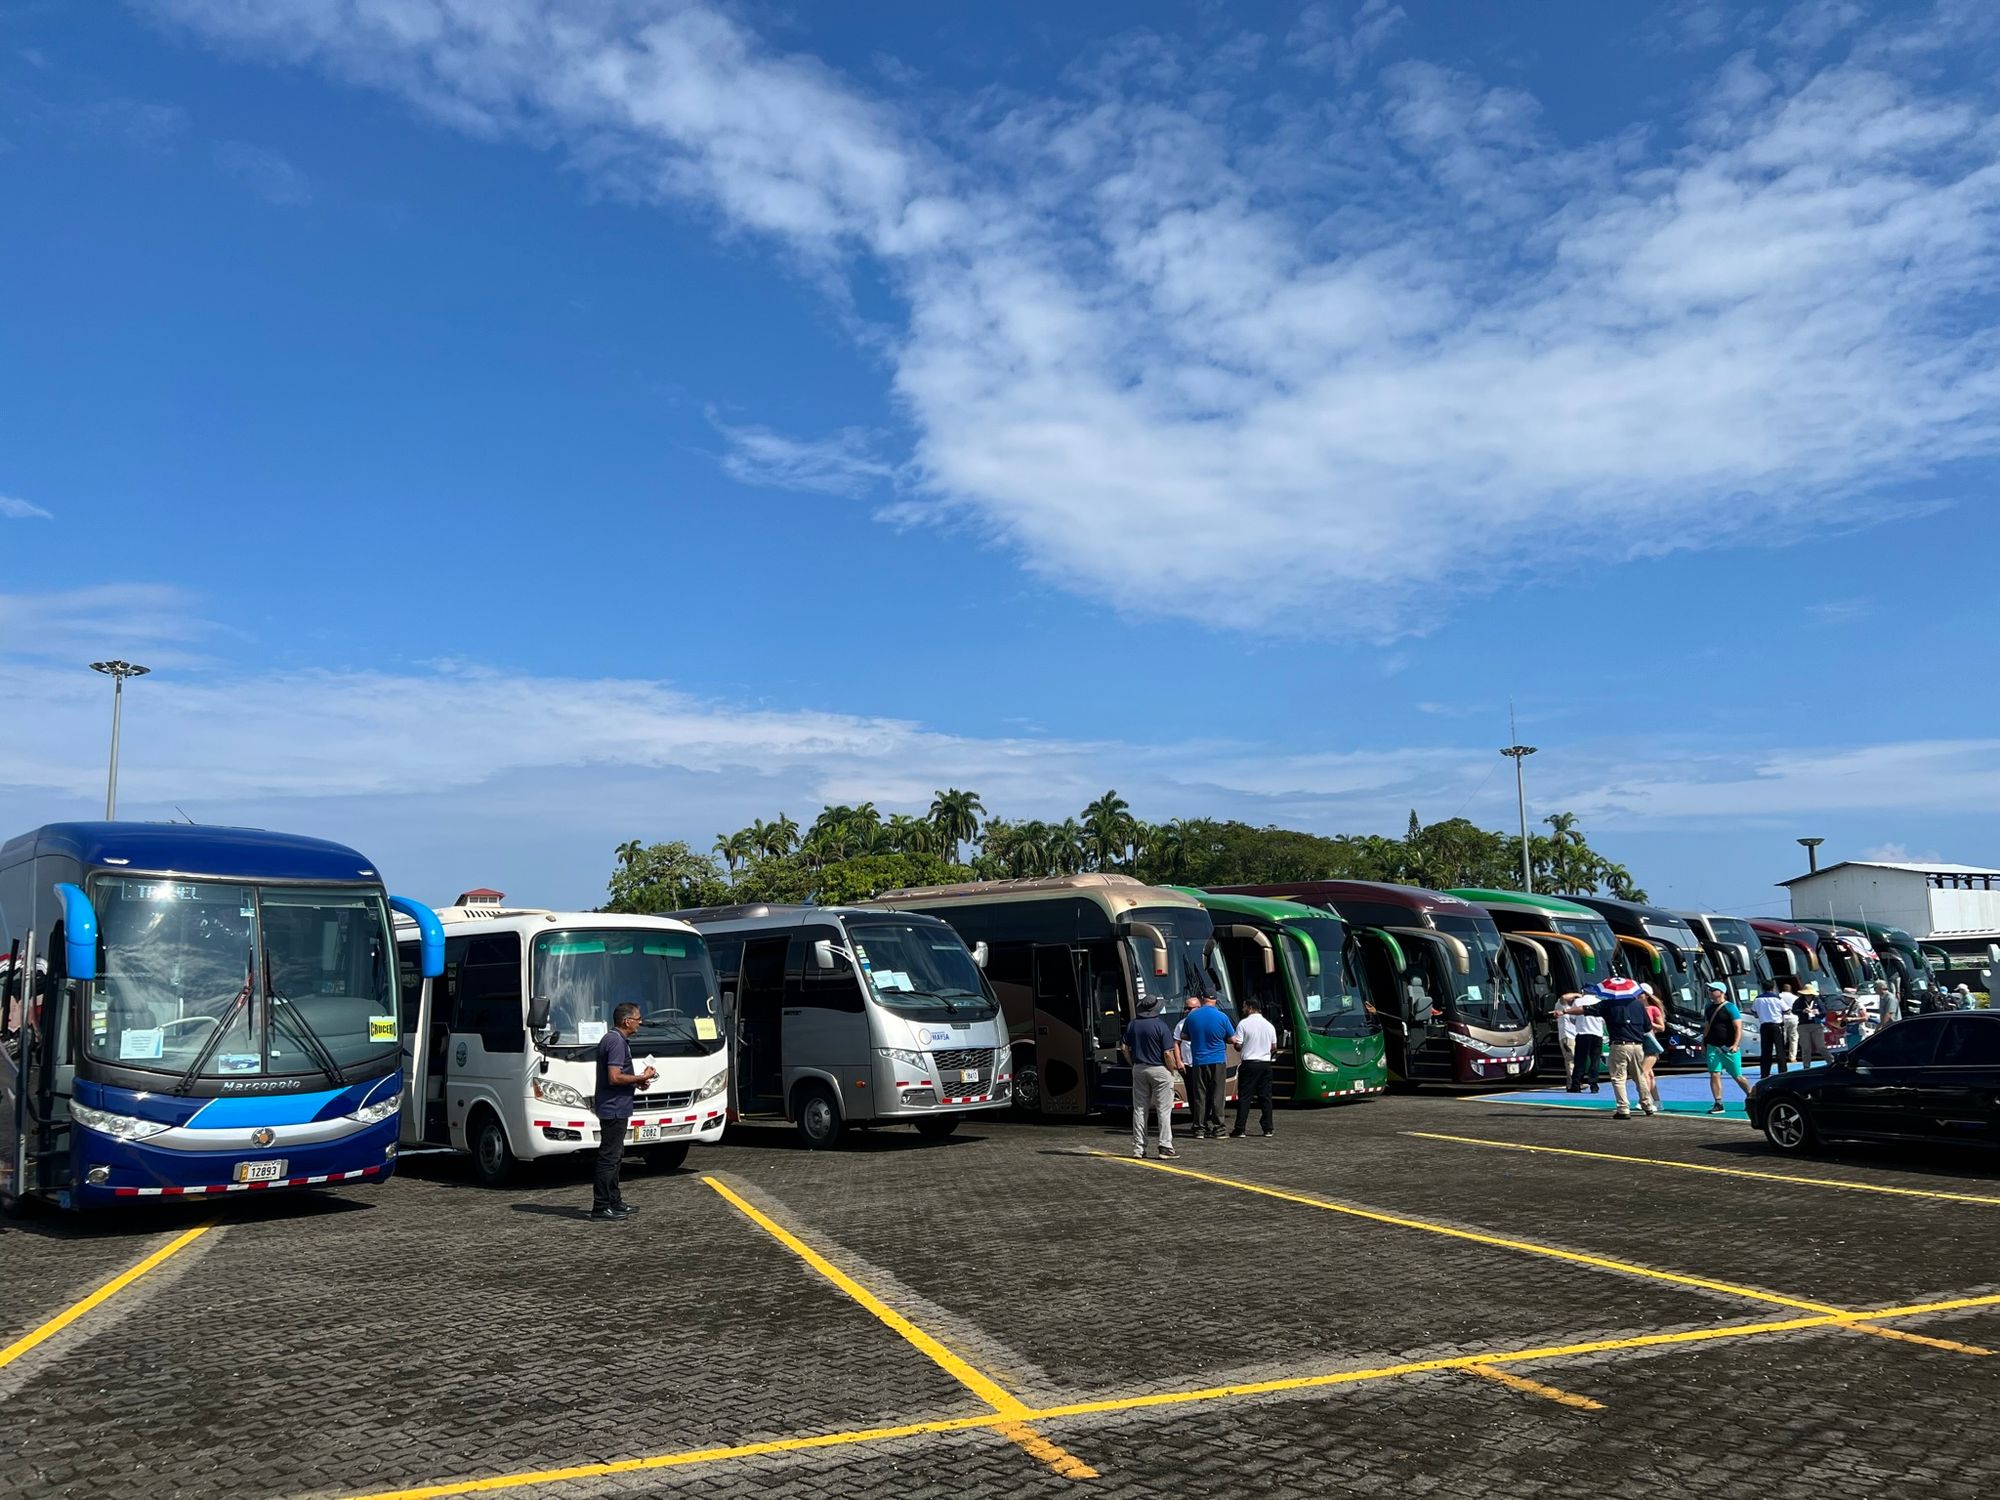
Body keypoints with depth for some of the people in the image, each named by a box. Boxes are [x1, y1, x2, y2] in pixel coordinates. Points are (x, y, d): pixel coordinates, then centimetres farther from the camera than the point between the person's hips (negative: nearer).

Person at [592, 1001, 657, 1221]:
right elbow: (614, 1078, -25)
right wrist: (641, 1078, -14)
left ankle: (614, 1202, 23)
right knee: (608, 1157, -7)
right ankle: (601, 1206, -4)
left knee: (613, 1156, 16)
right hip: (614, 1109, -11)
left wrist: (636, 1080, 13)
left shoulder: (613, 1039, 16)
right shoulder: (617, 1042, -18)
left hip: (615, 1109, 11)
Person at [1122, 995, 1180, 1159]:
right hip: (1159, 1070, -5)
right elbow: (1168, 1053, -15)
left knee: (1139, 1109, 9)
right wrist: (1172, 1071, -1)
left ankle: (1138, 1148, 10)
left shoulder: (1132, 1025, 4)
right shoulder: (1161, 1026, -13)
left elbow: (1125, 1048, 6)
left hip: (1139, 1070, 5)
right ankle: (1165, 1147, -1)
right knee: (1164, 1110, 1)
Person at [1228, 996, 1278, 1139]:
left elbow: (1237, 1046, -9)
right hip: (1265, 1063, 4)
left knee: (1244, 1097, -2)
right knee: (1265, 1097, 8)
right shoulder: (1269, 1025, 7)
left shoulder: (1244, 1024, -8)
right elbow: (1274, 1047, 11)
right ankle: (1267, 1129, 9)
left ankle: (1240, 1129, -4)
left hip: (1249, 1064, -4)